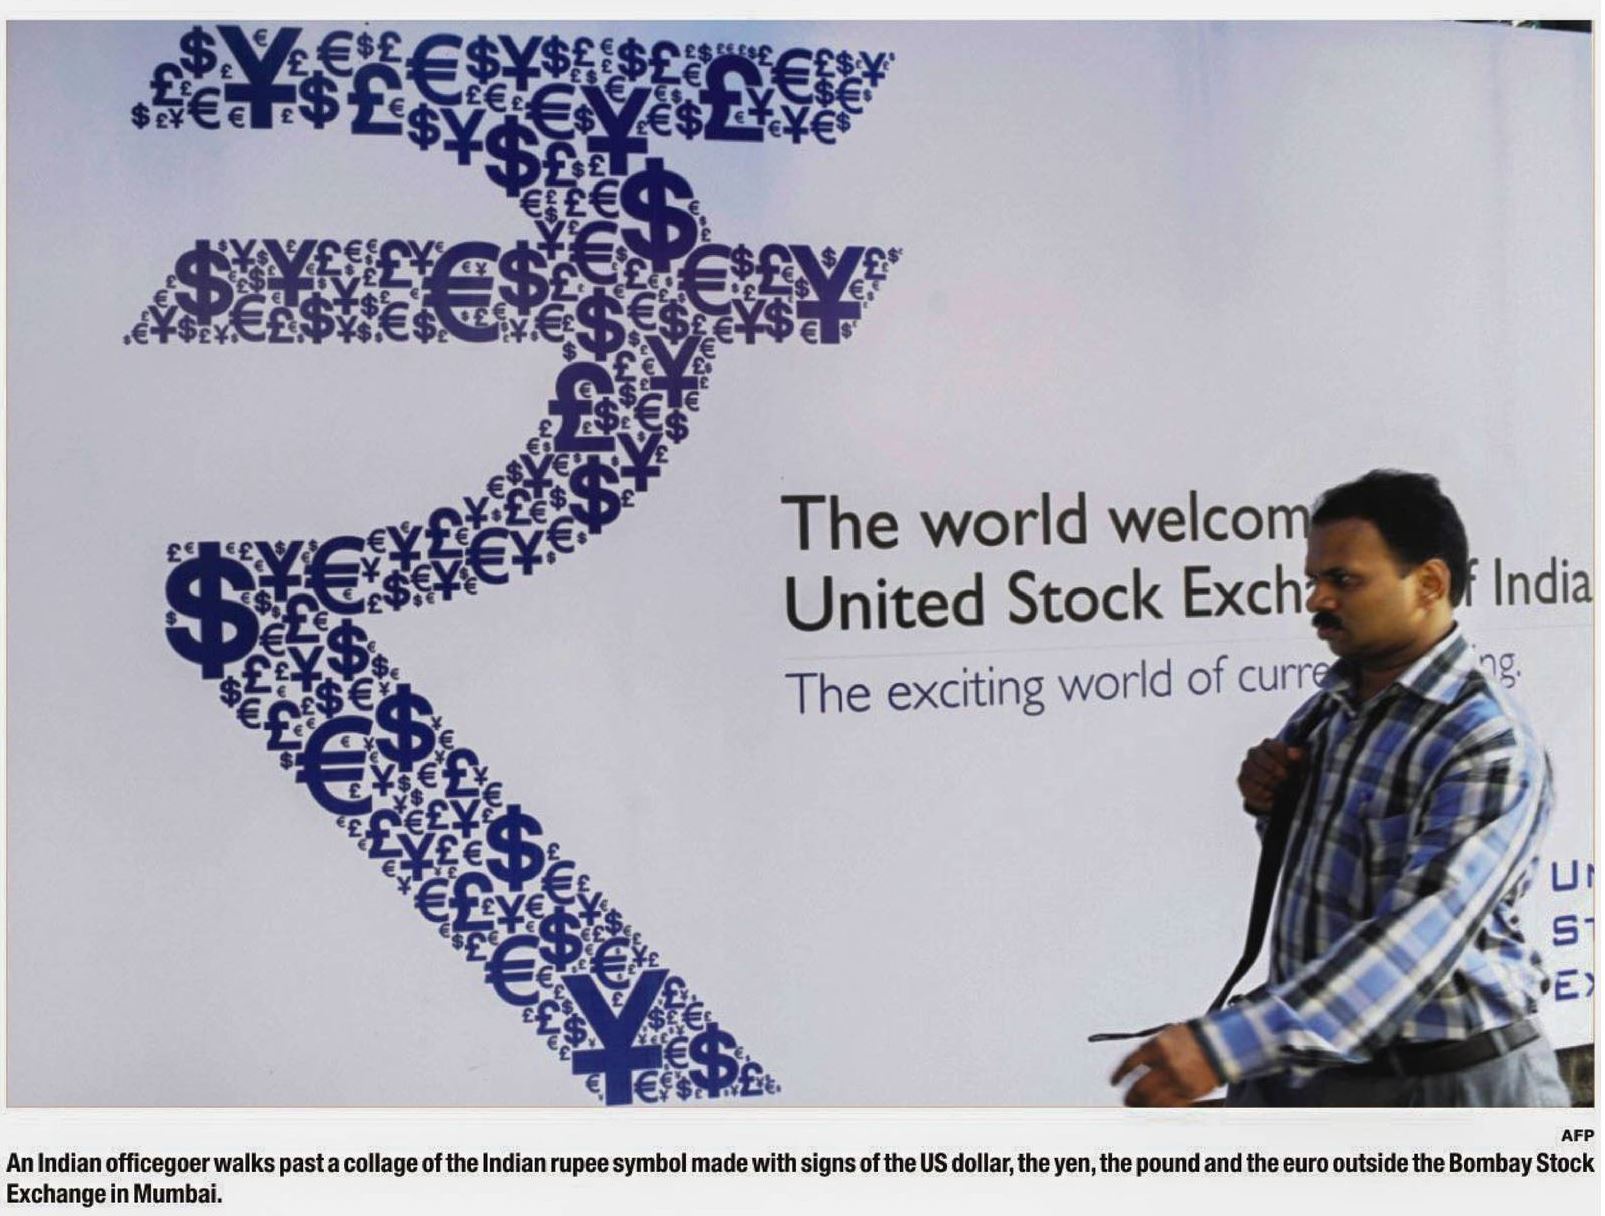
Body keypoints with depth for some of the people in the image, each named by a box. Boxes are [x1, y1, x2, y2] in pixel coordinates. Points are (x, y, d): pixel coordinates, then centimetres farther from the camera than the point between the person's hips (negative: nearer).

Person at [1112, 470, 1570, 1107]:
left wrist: (1228, 1041, -42)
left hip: (1446, 1079, -6)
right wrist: (1270, 794, -4)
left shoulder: (1491, 747, -21)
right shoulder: (1336, 700, 3)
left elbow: (1417, 936, -32)